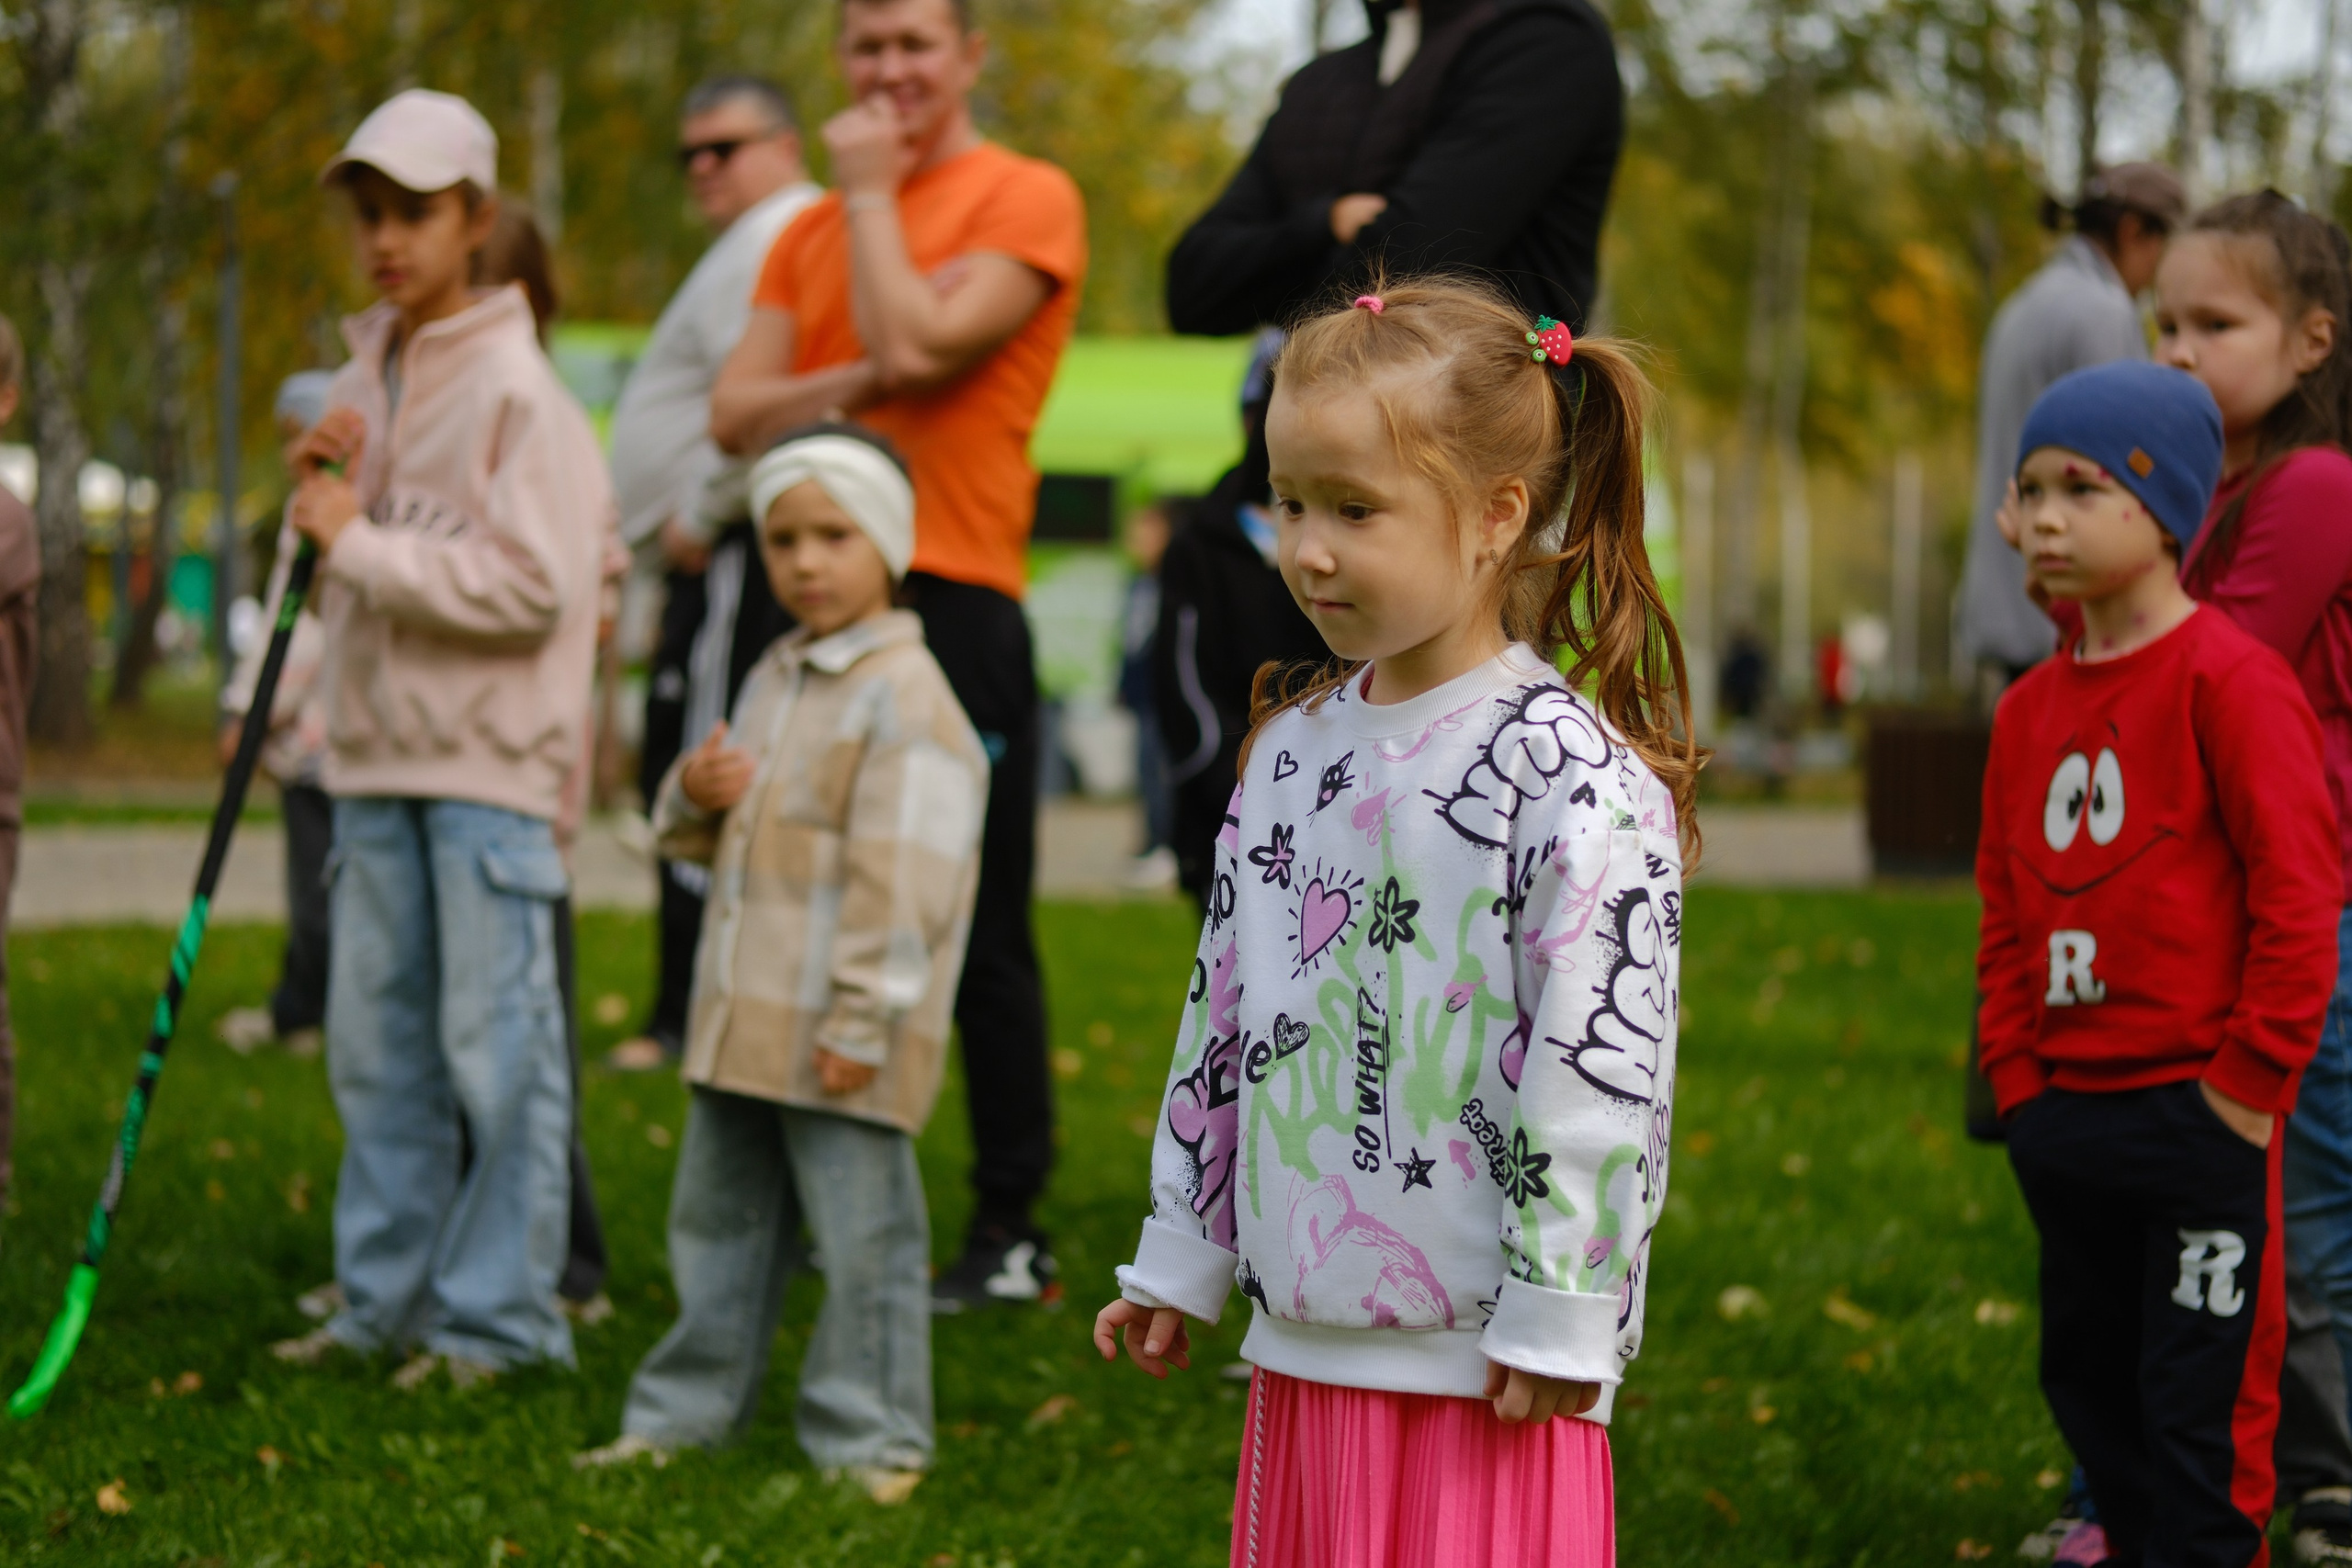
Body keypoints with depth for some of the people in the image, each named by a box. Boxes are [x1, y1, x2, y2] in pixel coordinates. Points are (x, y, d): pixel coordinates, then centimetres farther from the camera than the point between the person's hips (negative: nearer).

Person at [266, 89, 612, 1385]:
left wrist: (363, 540, -16)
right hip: (377, 749, 8)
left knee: (495, 1045, -5)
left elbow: (532, 587, -20)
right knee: (375, 1041, 11)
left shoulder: (515, 391, -10)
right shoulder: (363, 379, 14)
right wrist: (316, 499, 1)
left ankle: (496, 1314, 2)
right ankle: (384, 1295, 20)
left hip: (488, 758, -8)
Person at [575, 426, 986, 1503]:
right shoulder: (773, 680, 15)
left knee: (861, 1233, -1)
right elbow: (722, 840, 25)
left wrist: (862, 1022, -21)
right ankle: (685, 1413, 28)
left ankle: (868, 1441, 8)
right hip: (744, 1016, 9)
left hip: (838, 1037, -9)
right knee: (718, 1217, 17)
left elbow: (899, 882, -19)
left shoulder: (905, 697, -14)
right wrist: (692, 795, 1)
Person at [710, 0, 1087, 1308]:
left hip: (954, 599, -6)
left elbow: (918, 342, -17)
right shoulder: (812, 230, 19)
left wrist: (871, 189, -5)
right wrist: (858, 383, -9)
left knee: (979, 929, -4)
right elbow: (735, 414, 9)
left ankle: (1014, 1233, 3)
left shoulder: (1026, 198, -1)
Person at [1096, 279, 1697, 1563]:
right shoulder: (1293, 748, 10)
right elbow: (1221, 1015, 16)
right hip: (1304, 1339, 7)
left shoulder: (1570, 775, -14)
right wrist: (1179, 1260, 19)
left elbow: (1601, 1067, -16)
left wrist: (1556, 1321, -15)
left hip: (1481, 1362, -7)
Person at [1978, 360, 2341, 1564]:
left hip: (2200, 1113, -7)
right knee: (2087, 1378, 17)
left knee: (2202, 1404, -3)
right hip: (2068, 1109, 7)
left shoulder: (2231, 681, -12)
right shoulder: (2029, 708, 10)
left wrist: (2249, 1082, -13)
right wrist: (2017, 1079, 9)